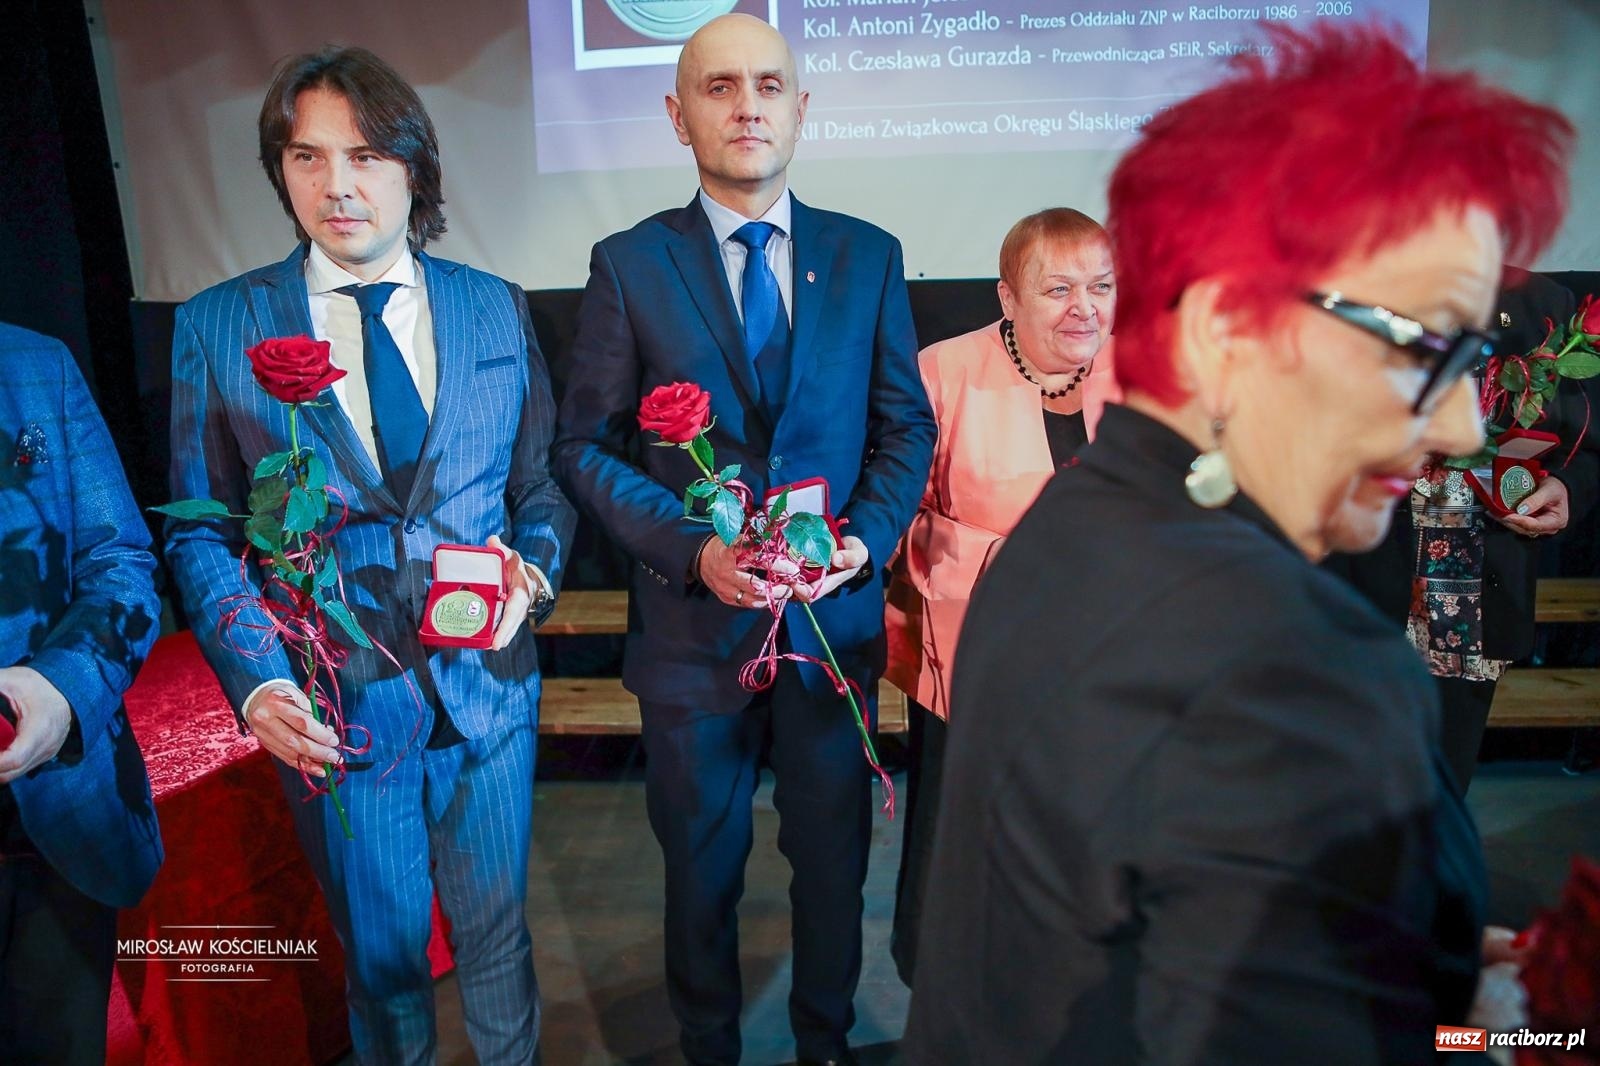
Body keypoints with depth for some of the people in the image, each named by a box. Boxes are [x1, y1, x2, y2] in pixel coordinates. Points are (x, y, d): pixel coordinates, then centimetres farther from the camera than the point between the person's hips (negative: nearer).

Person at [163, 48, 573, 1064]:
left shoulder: (499, 310, 1)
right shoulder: (215, 327, -3)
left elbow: (544, 484, 6)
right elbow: (202, 532, -1)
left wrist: (532, 570, -14)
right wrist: (259, 679, -14)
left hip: (488, 684, 1)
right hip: (332, 706, -1)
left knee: (497, 933, 18)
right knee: (382, 953, 18)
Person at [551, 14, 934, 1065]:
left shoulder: (868, 257, 2)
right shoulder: (629, 265, -4)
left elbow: (907, 426, 4)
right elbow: (587, 445, -4)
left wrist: (866, 538, -13)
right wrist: (693, 549, -17)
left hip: (835, 616, 2)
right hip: (695, 623, -1)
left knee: (834, 859, 19)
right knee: (702, 868, 18)